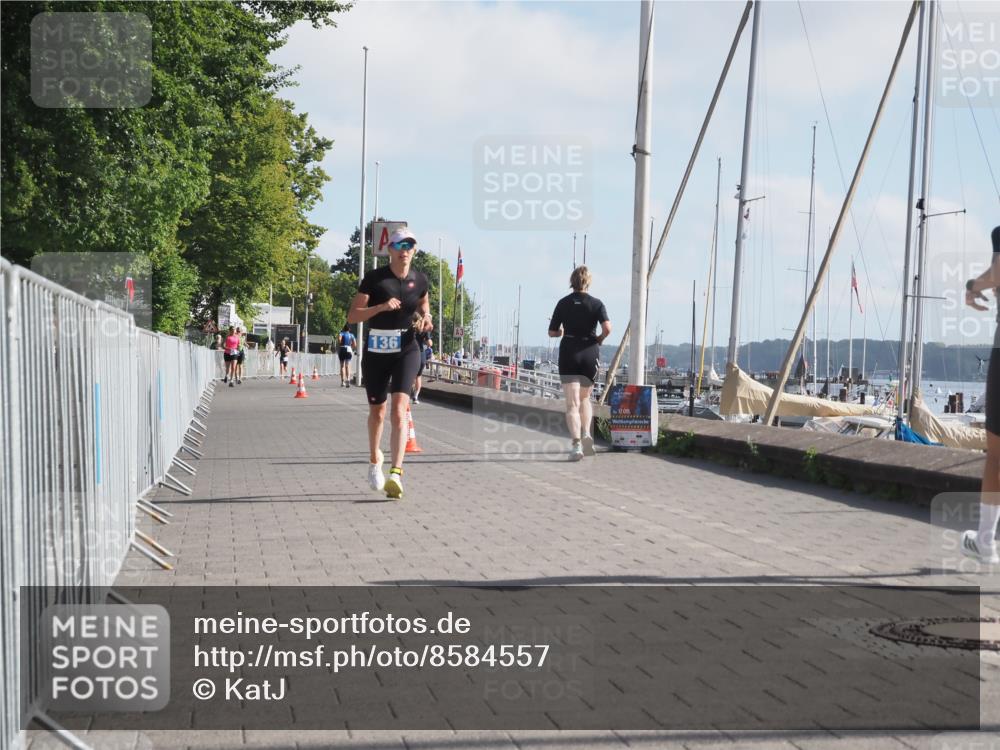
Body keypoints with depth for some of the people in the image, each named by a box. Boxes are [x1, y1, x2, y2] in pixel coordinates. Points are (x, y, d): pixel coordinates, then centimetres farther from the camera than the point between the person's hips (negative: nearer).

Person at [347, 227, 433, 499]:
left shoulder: (420, 280, 3)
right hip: (376, 351, 0)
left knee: (399, 409, -18)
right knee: (377, 411, 14)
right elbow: (352, 316, -9)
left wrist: (426, 319, 2)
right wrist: (381, 307, -23)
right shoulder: (374, 278, -6)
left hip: (407, 350, 0)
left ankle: (396, 474, -25)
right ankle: (374, 460, 41)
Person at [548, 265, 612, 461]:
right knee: (585, 398, 21)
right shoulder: (596, 303, -2)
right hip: (590, 353, 1)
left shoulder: (563, 303, 1)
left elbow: (552, 332, 2)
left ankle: (576, 444, -17)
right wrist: (600, 339, 5)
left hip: (568, 353, -1)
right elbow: (607, 328, -15)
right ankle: (586, 434, 4)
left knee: (572, 403, -4)